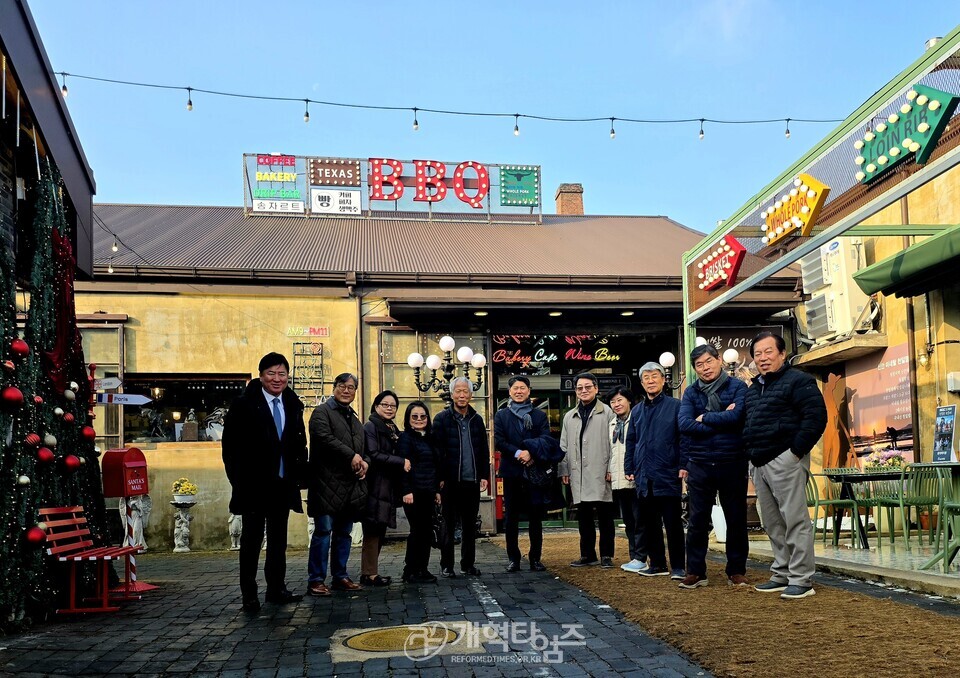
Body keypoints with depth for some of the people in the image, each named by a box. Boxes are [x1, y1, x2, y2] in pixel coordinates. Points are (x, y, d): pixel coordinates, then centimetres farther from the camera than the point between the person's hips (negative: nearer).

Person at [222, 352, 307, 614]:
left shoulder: (293, 405, 8)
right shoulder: (244, 404, -8)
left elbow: (300, 443, 14)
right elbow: (230, 445, -8)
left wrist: (298, 473, 4)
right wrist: (239, 481, -11)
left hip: (283, 484, 5)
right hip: (254, 484, -5)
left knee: (278, 539, 13)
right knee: (252, 539, 2)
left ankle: (276, 589, 23)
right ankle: (249, 594, 9)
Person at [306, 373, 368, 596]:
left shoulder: (354, 418, 23)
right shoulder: (322, 412, -2)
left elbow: (362, 447, 26)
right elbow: (325, 438, -17)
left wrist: (364, 462, 4)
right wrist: (351, 456, -17)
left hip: (351, 486, 8)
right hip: (328, 483, -7)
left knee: (344, 533, 12)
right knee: (323, 531, -7)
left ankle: (340, 577, 20)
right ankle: (316, 581, -2)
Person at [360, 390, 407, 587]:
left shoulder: (393, 430, 20)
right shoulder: (370, 427, -6)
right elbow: (373, 454, -17)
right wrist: (401, 462, -16)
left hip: (388, 487, 8)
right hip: (375, 487, -8)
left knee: (379, 531, 9)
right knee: (373, 531, -8)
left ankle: (371, 572, 13)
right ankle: (369, 574, -5)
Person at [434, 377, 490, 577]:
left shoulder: (477, 420, 12)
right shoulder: (442, 419, -2)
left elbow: (484, 450, 15)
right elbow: (437, 450, -6)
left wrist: (484, 475, 7)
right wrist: (440, 478, -11)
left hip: (472, 481, 4)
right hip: (450, 482, -4)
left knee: (470, 525, 10)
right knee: (448, 525, 3)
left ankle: (468, 563, 20)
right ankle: (446, 565, 11)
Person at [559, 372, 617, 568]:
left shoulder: (607, 413, 2)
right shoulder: (569, 417, 17)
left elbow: (613, 443, -2)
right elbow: (564, 446, 18)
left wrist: (611, 469, -8)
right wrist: (564, 470, 10)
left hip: (601, 474, -4)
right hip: (578, 476, 4)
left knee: (605, 516, 0)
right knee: (584, 517, 8)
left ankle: (606, 555, 8)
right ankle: (587, 554, 17)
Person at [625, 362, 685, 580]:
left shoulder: (675, 406, -2)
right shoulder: (637, 411, 15)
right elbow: (631, 442, 18)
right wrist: (629, 468, 11)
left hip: (668, 476, -5)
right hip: (644, 477, 6)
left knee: (673, 524, -1)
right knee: (650, 523, 11)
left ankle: (677, 567, 5)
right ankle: (657, 563, 20)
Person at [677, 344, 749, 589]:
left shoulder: (737, 387, -1)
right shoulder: (691, 392, 5)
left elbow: (735, 417, -18)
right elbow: (684, 424, -9)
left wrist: (704, 418, -8)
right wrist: (721, 420, -12)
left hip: (733, 464, -1)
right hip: (699, 465, 2)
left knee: (736, 520, 8)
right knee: (697, 521, 5)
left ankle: (737, 571, 20)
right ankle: (695, 571, 14)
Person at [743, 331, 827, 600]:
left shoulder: (797, 381, -5)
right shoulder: (753, 389, 20)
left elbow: (816, 416, -15)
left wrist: (796, 450, -18)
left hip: (785, 460, -9)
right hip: (759, 464, 9)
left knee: (795, 520, -7)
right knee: (772, 524, 12)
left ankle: (801, 580, -3)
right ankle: (781, 575, 21)